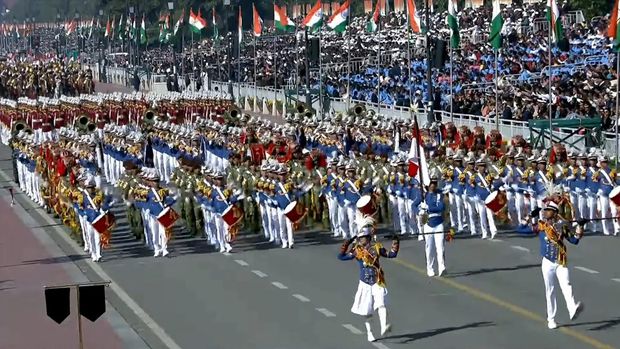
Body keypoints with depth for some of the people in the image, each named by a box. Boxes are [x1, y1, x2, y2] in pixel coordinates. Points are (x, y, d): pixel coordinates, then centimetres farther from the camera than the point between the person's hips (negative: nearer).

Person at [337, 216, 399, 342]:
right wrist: (346, 245, -11)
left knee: (381, 304, -21)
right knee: (367, 311, 9)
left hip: (377, 282, -1)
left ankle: (384, 328, -34)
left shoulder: (377, 247, 2)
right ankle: (369, 332, 24)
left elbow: (391, 254, 12)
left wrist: (395, 242, 0)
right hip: (365, 284, 1)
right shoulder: (357, 251, 0)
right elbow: (341, 256, 0)